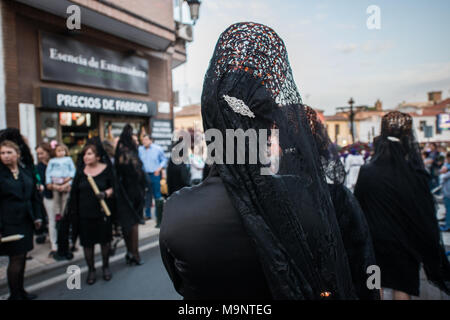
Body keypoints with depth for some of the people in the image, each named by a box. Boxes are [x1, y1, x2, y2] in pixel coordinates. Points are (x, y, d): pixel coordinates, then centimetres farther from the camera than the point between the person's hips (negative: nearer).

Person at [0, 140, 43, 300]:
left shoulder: (27, 172, 9)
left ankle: (20, 290, 29)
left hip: (26, 220, 5)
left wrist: (37, 216, 9)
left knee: (22, 257, 14)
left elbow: (34, 196, 14)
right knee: (16, 258, -1)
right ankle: (14, 295, 15)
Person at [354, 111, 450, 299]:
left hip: (374, 241, 1)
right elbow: (427, 215, -8)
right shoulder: (415, 175, -16)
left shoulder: (366, 172, -13)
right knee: (402, 288, 15)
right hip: (404, 242, 0)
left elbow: (357, 208, -4)